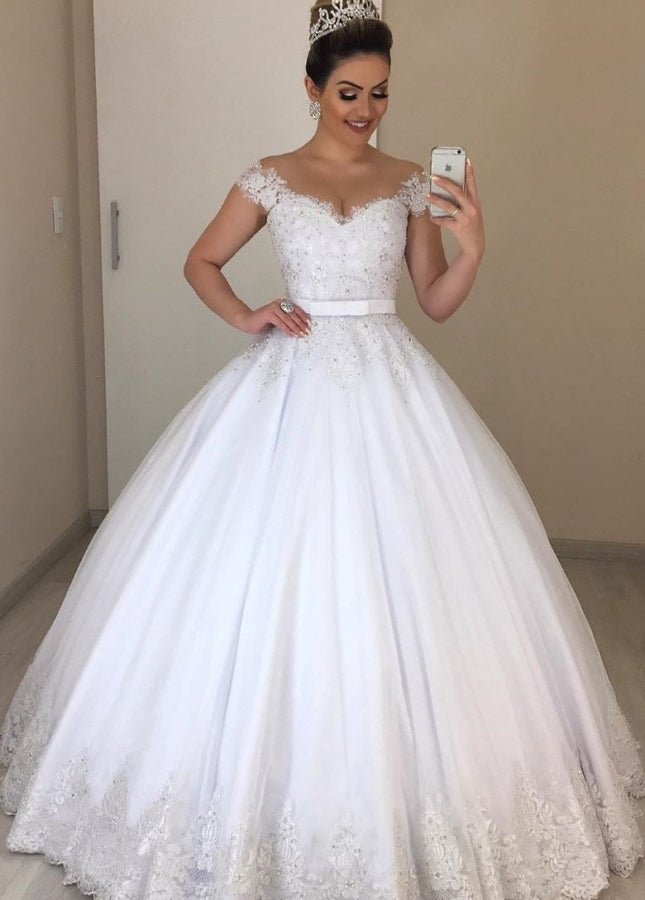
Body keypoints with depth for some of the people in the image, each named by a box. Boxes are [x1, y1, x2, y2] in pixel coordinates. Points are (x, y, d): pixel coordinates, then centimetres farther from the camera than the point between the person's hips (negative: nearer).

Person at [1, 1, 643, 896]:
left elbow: (437, 302, 9)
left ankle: (402, 774, 19)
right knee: (273, 579, -1)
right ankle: (267, 773, 19)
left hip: (390, 387, 1)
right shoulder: (270, 177, 6)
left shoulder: (410, 181, 9)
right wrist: (248, 318, -3)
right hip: (293, 385, -1)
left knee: (400, 580, 0)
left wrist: (473, 247, -9)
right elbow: (201, 263, 14)